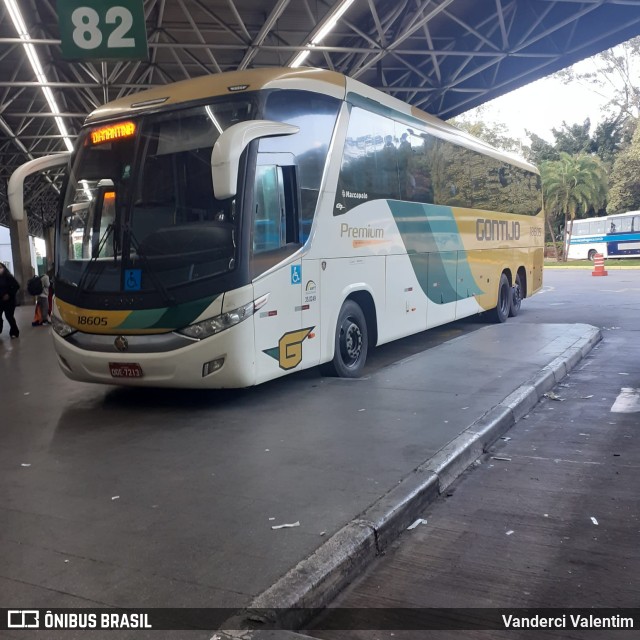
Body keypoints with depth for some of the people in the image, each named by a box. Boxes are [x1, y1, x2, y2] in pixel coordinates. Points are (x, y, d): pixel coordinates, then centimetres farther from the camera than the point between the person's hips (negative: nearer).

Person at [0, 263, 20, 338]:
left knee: (9, 316, -1)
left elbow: (16, 286, -11)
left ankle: (14, 332, 13)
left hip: (8, 300, -4)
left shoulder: (8, 277, -7)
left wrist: (9, 294, -16)